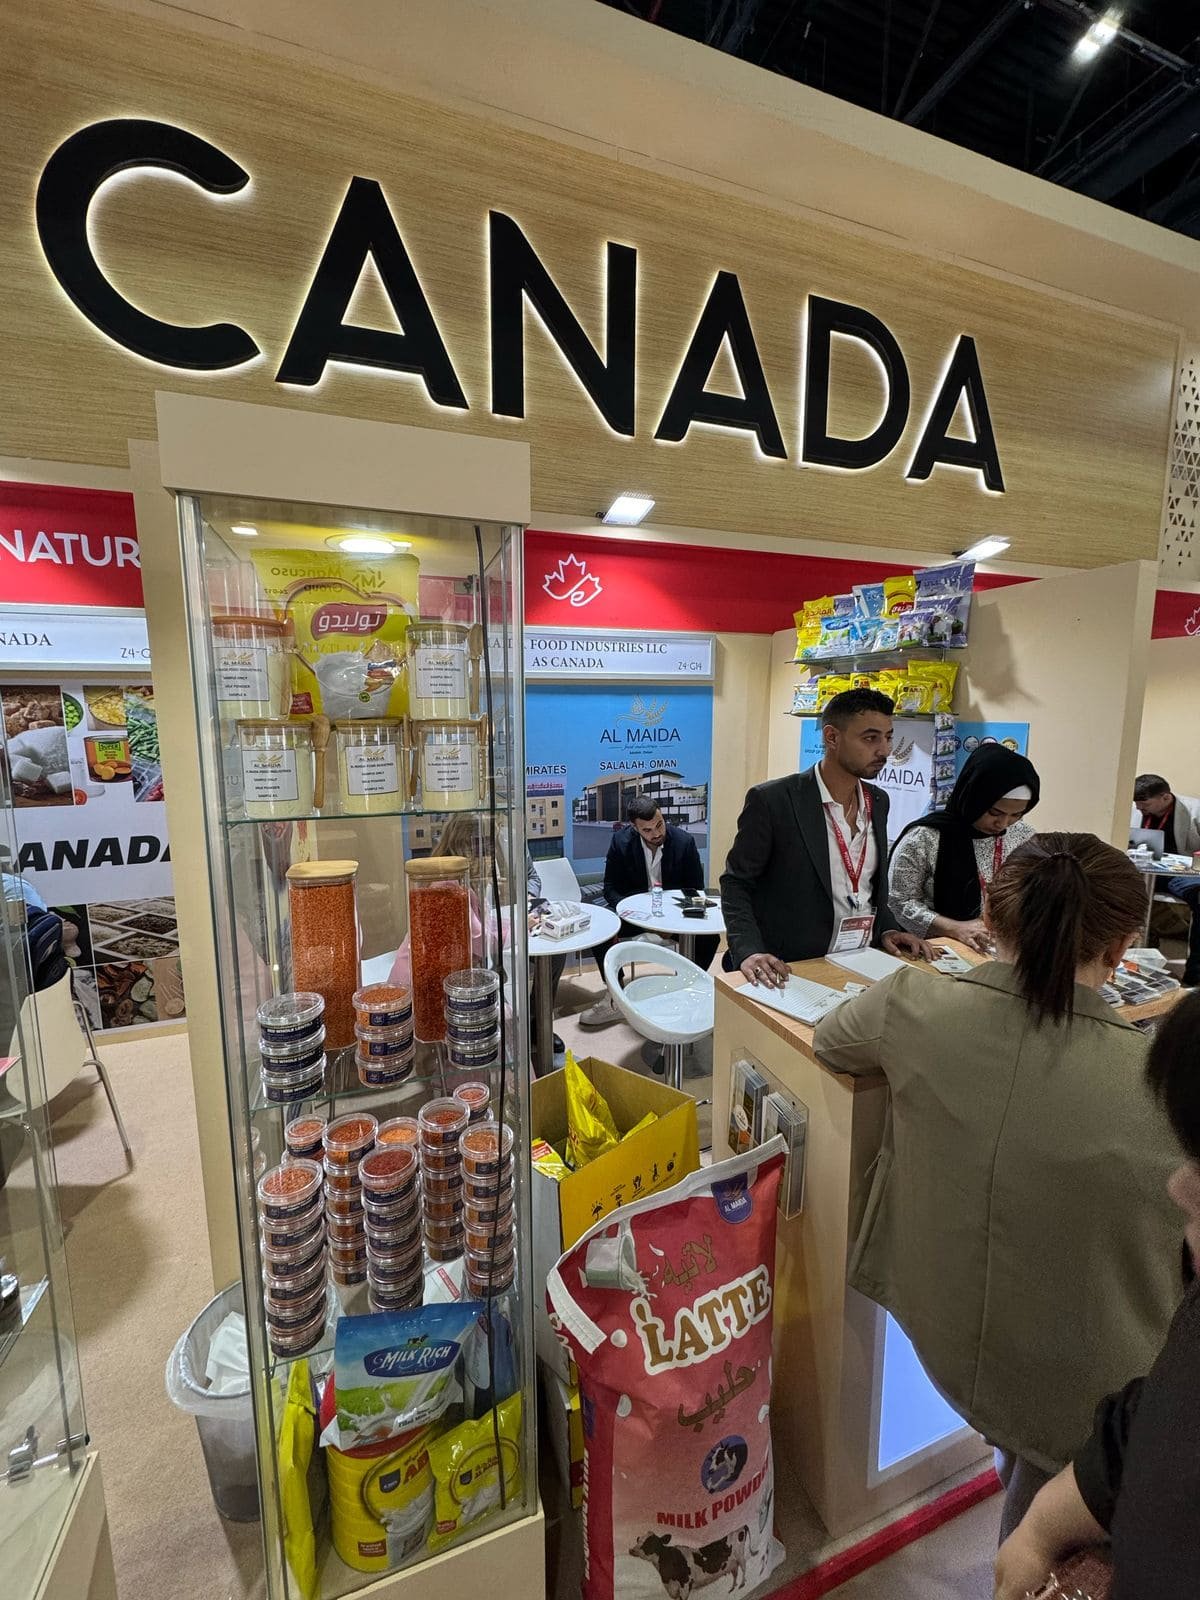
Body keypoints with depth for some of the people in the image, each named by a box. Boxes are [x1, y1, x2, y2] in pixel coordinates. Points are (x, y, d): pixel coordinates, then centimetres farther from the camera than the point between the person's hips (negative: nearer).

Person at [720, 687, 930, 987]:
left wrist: (887, 929, 3)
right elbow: (736, 883, -10)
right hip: (790, 971, -5)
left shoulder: (878, 802, 7)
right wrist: (749, 951, -22)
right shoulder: (771, 800, -14)